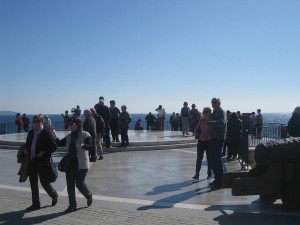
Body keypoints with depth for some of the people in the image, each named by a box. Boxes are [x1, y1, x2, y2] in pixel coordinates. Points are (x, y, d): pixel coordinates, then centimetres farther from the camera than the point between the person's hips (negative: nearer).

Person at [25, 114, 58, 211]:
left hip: (43, 162, -6)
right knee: (33, 182, 10)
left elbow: (54, 147, -11)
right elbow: (27, 144, 23)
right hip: (32, 161, 7)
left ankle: (54, 195, 29)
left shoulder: (47, 133, -10)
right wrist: (27, 151, 4)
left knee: (44, 181, 0)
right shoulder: (30, 133, 10)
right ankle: (36, 203, 21)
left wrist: (44, 152, -17)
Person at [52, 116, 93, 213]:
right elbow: (60, 143, 10)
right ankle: (72, 205, 18)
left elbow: (90, 147, -20)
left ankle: (89, 196, 30)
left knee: (79, 183, 0)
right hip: (70, 163, 6)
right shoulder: (69, 136, 10)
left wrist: (83, 145, -40)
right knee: (70, 185, 7)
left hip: (81, 164, -6)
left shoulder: (85, 135, -9)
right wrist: (54, 134, -1)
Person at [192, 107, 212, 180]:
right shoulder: (201, 120, 4)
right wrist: (197, 134, -5)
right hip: (201, 141, 3)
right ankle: (197, 174, 9)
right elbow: (197, 128, 10)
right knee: (199, 158, 5)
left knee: (209, 159, 8)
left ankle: (209, 174, 20)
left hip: (209, 141, -3)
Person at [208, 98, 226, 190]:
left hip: (219, 138, -9)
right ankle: (217, 180, 24)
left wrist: (209, 122, -34)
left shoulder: (221, 111, -9)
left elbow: (221, 122, -27)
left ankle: (219, 182, 1)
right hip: (213, 138, 9)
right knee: (212, 159, 13)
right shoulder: (214, 112, 18)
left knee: (217, 160, -6)